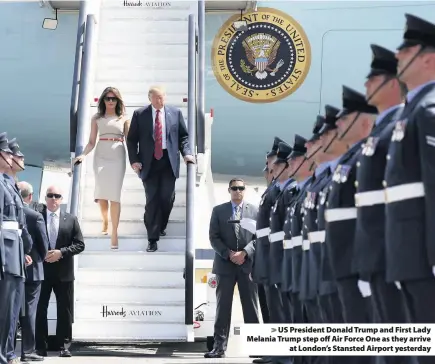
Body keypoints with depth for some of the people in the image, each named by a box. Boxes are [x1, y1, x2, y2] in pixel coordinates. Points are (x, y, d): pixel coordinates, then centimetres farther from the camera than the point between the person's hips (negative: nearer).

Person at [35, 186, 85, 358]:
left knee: (64, 310, 4)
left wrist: (61, 252, -12)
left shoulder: (71, 219, 6)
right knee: (40, 309, 2)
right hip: (41, 270, -1)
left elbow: (80, 244, 2)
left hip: (63, 272, 1)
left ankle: (64, 345, 12)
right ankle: (40, 346, 9)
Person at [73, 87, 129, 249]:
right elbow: (91, 142, 8)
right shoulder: (96, 118, 10)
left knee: (114, 195, -7)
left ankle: (114, 233, -9)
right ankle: (105, 222, 29)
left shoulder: (124, 118, 9)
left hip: (118, 157, -1)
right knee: (101, 193, 1)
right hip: (100, 156, 1)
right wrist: (83, 154, -9)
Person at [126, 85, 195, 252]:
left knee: (167, 198, 4)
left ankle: (161, 227, 30)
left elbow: (184, 136, 9)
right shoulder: (139, 114, 2)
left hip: (169, 161, 1)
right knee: (152, 200, -2)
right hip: (149, 162, -1)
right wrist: (134, 160, -6)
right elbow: (131, 139, 4)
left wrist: (187, 153, -7)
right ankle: (153, 238, 4)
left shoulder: (175, 113, 5)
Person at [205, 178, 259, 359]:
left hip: (248, 264, 0)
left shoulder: (255, 210, 9)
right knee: (223, 307, -1)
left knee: (251, 307, 2)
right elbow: (213, 237, 2)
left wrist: (245, 253, -12)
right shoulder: (218, 210, 9)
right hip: (225, 264, 0)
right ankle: (219, 346, 0)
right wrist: (229, 254, -11)